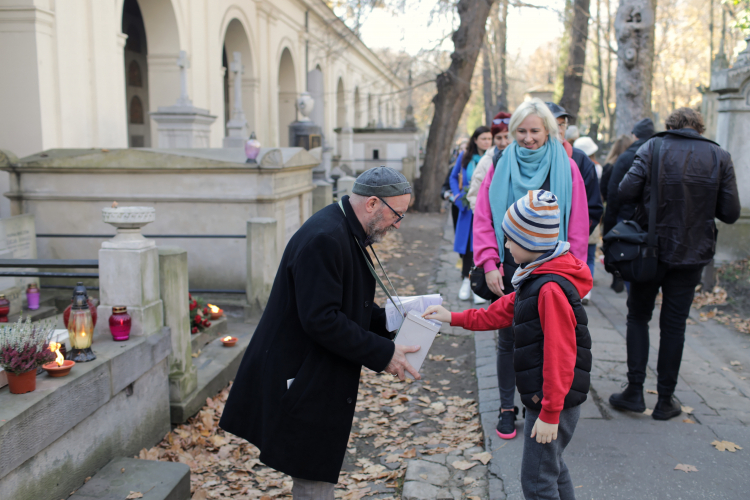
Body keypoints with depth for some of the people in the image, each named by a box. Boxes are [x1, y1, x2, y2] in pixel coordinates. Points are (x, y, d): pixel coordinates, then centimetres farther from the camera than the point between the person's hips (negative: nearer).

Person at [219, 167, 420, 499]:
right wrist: (382, 353, -23)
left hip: (321, 381, 11)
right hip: (303, 385, -10)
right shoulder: (324, 238, -25)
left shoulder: (346, 233, 9)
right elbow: (322, 320, -29)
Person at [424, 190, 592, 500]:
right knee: (552, 469, 23)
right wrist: (453, 318, 17)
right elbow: (502, 311, 18)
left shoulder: (552, 289, -25)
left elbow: (559, 357, -26)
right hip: (546, 398, 10)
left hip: (553, 402, -10)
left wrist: (550, 413, -22)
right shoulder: (536, 279, 7)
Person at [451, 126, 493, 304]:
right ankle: (466, 280, 21)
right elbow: (454, 177, 18)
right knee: (467, 243, 7)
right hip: (468, 207, 3)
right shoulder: (464, 157, 6)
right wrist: (458, 196, 5)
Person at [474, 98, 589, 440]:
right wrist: (489, 264, -8)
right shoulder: (501, 166, 4)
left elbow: (577, 227, 0)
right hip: (509, 271, 1)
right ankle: (507, 409, 23)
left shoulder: (566, 168, 0)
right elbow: (483, 219, 1)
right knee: (508, 340, 9)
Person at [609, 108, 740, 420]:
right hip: (691, 254, 2)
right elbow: (730, 213, -3)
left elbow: (625, 192, -16)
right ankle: (665, 400, 16)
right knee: (673, 325, 9)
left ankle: (635, 391, 9)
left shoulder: (652, 149, -5)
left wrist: (653, 196, 6)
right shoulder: (720, 157, 0)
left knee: (638, 317, 13)